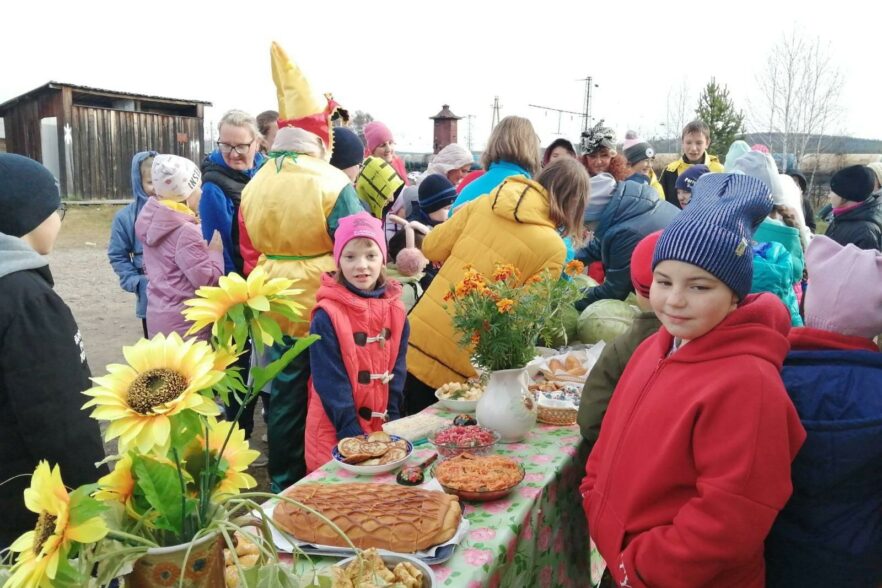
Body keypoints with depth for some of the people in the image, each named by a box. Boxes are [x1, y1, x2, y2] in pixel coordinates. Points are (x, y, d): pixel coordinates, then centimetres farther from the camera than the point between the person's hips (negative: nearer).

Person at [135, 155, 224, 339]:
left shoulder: (153, 220, 6)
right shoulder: (186, 232, -21)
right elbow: (207, 281, -20)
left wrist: (203, 247, 8)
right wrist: (215, 251, -6)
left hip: (158, 316, 9)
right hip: (183, 323, -9)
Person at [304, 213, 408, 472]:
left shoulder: (395, 310, 1)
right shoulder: (327, 315, -15)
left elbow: (397, 371, 3)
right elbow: (331, 382, -15)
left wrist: (393, 422, -4)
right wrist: (353, 433, -17)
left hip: (383, 428, 5)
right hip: (336, 432, -4)